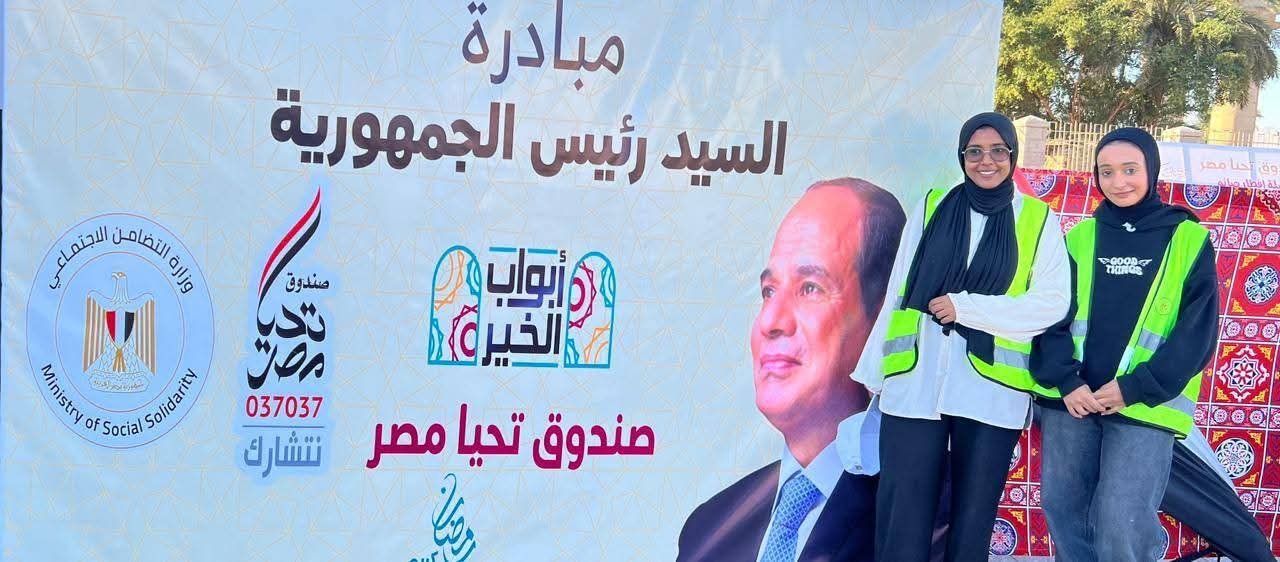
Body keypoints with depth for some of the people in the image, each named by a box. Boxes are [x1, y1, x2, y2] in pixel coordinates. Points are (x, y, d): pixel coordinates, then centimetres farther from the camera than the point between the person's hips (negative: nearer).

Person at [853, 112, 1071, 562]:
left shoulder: (1039, 221, 4)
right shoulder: (930, 209, 9)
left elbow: (1053, 303, -4)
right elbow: (897, 296, 10)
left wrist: (966, 307, -11)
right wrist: (875, 369, 8)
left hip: (990, 390, -1)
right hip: (913, 382, 1)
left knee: (973, 515, 10)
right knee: (902, 512, 0)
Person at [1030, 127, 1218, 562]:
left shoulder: (1188, 239, 4)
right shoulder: (1080, 238, 10)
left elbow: (1198, 330, -2)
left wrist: (1135, 388, -11)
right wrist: (1065, 381, -10)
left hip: (1145, 405, -3)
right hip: (1070, 399, 3)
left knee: (1120, 523, -11)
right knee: (1062, 506, 6)